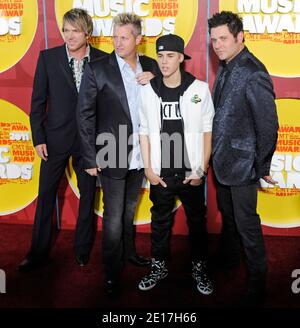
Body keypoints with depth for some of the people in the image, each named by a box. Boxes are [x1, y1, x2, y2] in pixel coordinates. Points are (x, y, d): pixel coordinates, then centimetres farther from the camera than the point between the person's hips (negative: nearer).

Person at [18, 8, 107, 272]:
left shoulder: (103, 60, -2)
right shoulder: (48, 57, -1)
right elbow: (38, 101, 0)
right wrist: (38, 138, -4)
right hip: (56, 138, 0)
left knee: (88, 196, 11)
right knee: (46, 195, 7)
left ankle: (83, 251, 29)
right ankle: (39, 253, 22)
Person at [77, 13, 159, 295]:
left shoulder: (150, 66, 4)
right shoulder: (97, 69, -9)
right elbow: (85, 115, -8)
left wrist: (156, 80, -11)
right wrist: (90, 158, -11)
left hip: (140, 154, 4)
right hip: (112, 155, -4)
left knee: (130, 209, 22)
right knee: (114, 216, 4)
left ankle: (128, 252, 42)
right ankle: (111, 272, 21)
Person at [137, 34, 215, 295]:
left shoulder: (199, 89, -5)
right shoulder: (147, 90, -1)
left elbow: (207, 131, -2)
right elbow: (144, 132, 3)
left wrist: (202, 169, -5)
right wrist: (148, 169, -1)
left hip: (191, 173, -1)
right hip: (160, 173, 1)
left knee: (197, 221, 12)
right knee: (160, 221, 14)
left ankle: (199, 267, 30)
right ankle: (159, 266, 31)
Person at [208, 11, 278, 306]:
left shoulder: (252, 74, -20)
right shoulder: (225, 69, 6)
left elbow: (268, 125, -19)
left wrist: (262, 167, -12)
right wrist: (215, 153, 7)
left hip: (242, 164, -8)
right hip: (222, 160, 8)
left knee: (246, 224, 3)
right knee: (227, 214, 24)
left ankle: (256, 285, 20)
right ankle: (228, 258, 46)